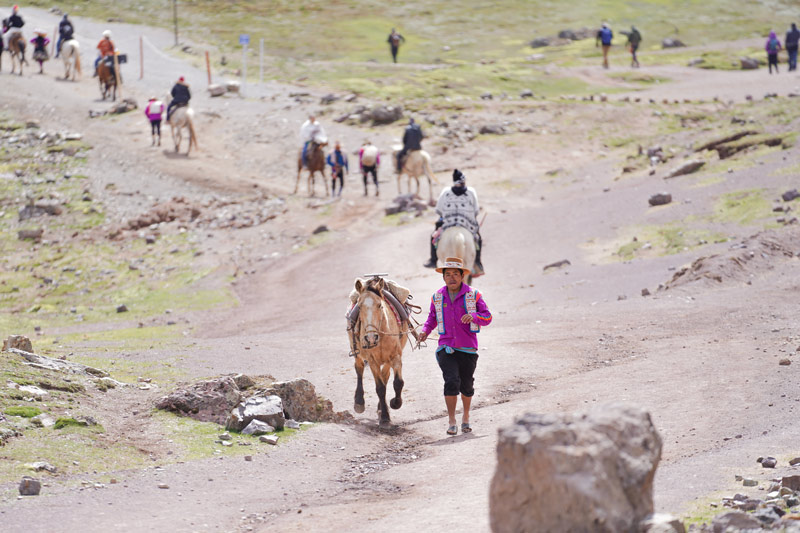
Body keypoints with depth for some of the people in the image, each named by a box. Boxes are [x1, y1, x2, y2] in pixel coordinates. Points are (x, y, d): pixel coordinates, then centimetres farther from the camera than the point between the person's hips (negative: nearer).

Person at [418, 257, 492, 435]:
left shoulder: (473, 295, -2)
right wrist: (425, 331, 0)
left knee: (466, 385, 11)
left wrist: (473, 316, -23)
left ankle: (466, 416, 35)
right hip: (446, 347, 0)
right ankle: (451, 421, -8)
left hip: (468, 348, 0)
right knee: (451, 381, -16)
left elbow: (487, 317, -3)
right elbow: (432, 317, 20)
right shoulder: (437, 297, 6)